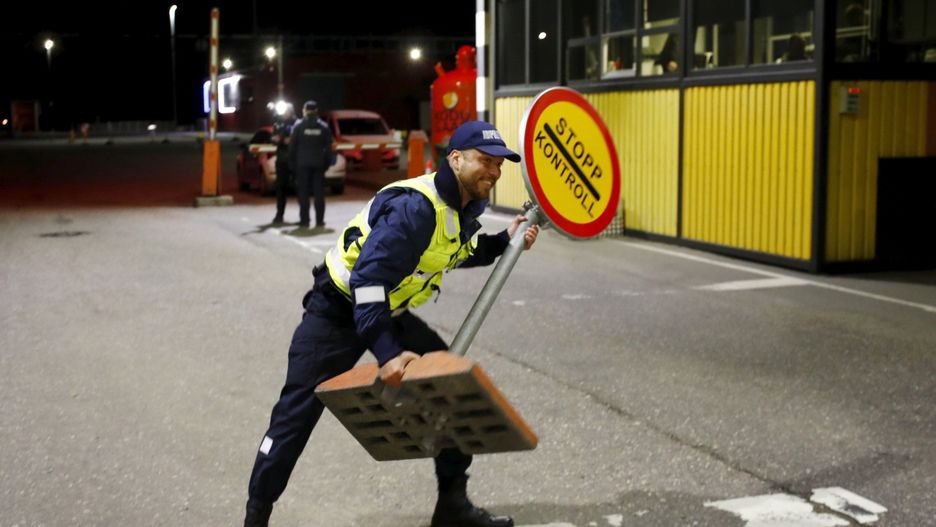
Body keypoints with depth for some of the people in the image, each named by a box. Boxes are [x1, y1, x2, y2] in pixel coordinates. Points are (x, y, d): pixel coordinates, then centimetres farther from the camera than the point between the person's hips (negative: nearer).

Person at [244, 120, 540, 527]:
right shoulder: (414, 207, -31)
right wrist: (386, 353, -44)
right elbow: (368, 279, -37)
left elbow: (459, 251, 22)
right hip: (338, 311, -8)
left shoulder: (465, 207, -1)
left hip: (389, 311, 9)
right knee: (297, 413, -4)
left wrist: (505, 241, 6)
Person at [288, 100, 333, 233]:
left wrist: (292, 164, 4)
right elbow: (328, 147, 4)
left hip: (302, 164, -2)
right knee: (319, 193, 3)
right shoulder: (323, 127, 4)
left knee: (303, 194, 1)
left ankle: (304, 224, -2)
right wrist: (326, 163, 9)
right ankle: (319, 224, 2)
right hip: (318, 163, 2)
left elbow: (292, 146, -2)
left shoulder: (298, 126, -2)